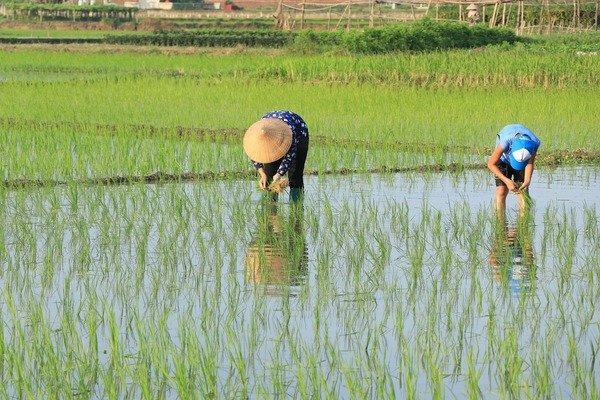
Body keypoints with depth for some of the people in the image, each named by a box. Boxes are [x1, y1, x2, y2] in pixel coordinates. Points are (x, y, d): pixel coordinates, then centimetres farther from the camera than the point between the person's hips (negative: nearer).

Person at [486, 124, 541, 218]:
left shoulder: (534, 143, -34)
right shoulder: (506, 142, -41)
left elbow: (530, 164, -18)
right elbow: (491, 164, -30)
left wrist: (527, 181, -34)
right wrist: (507, 181, -37)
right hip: (504, 160, -2)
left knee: (523, 192, -8)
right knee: (501, 192, -13)